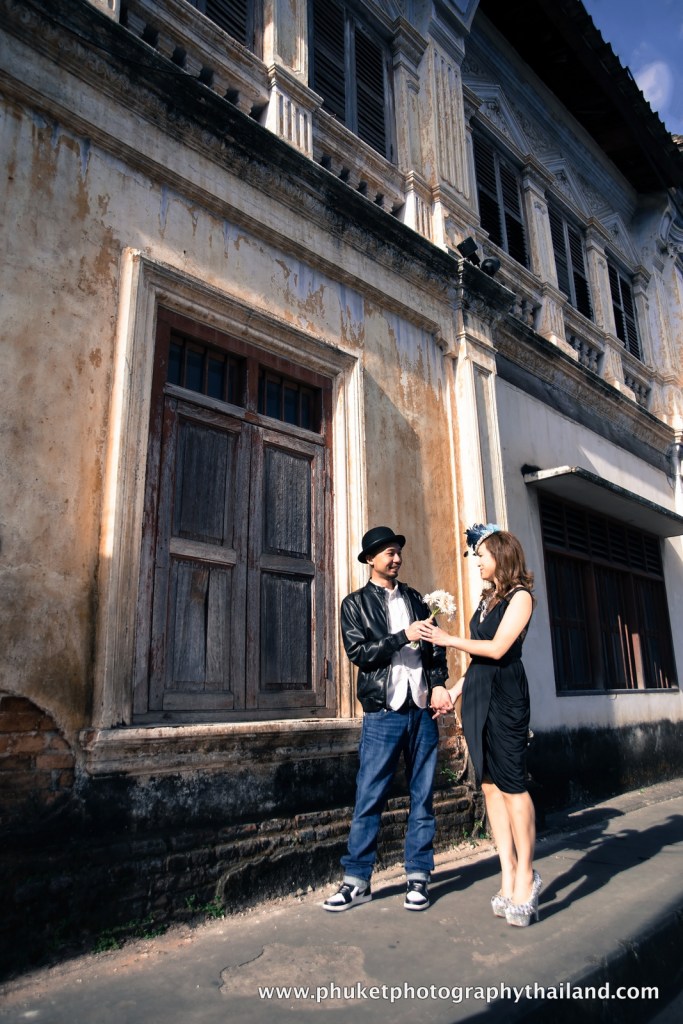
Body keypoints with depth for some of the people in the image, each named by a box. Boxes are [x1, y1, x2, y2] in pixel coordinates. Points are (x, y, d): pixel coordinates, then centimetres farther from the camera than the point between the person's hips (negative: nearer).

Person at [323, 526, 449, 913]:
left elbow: (435, 647, 13)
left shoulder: (416, 599, 14)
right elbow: (358, 652, -8)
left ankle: (418, 877, 21)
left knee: (422, 797, 9)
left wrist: (438, 683, -3)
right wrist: (403, 637, -16)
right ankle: (357, 880, 13)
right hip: (383, 711, -3)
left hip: (422, 708, 3)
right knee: (369, 799, 0)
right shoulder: (355, 603, 4)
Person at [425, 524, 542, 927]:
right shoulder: (488, 598, 19)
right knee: (490, 785, 6)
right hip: (477, 694, 8)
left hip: (504, 694, -7)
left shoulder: (520, 595, -3)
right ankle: (509, 878, 12)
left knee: (512, 784, -5)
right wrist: (455, 690, 14)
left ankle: (526, 876, 7)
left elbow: (498, 648, -13)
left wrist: (449, 639, -5)